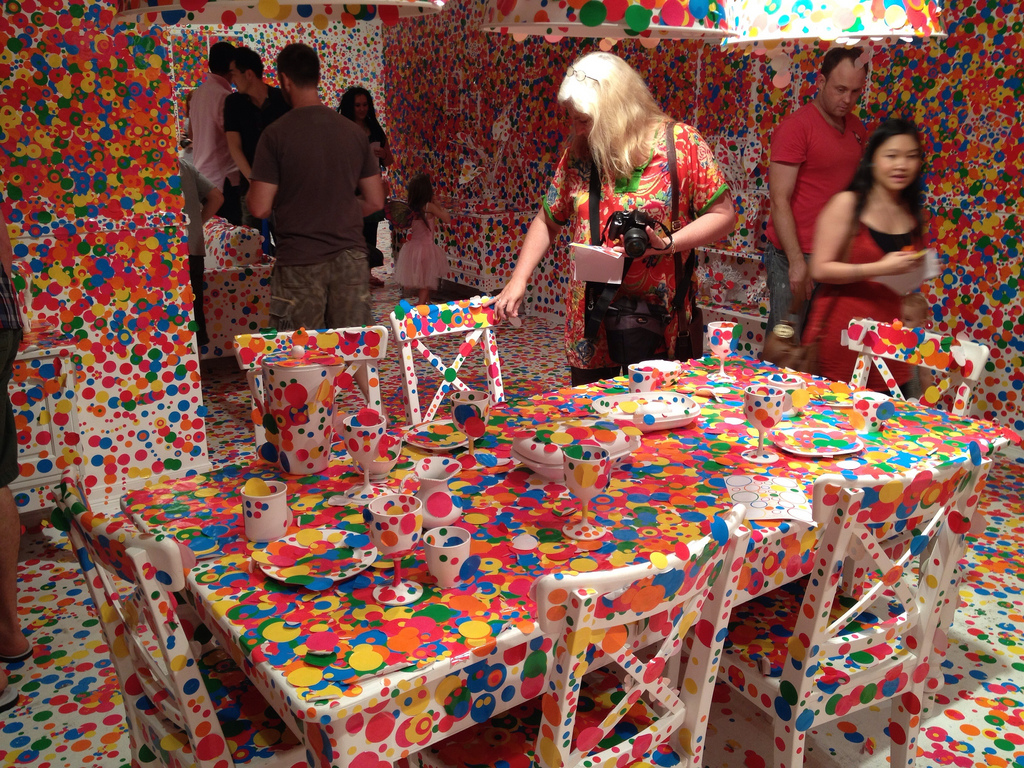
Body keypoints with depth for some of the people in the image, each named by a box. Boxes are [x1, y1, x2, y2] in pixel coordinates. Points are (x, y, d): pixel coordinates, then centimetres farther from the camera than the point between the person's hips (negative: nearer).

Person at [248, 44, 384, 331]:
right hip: (350, 257, 3)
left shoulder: (276, 133, -8)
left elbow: (260, 208, -10)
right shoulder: (354, 131, 3)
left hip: (300, 263, -3)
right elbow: (375, 202, 7)